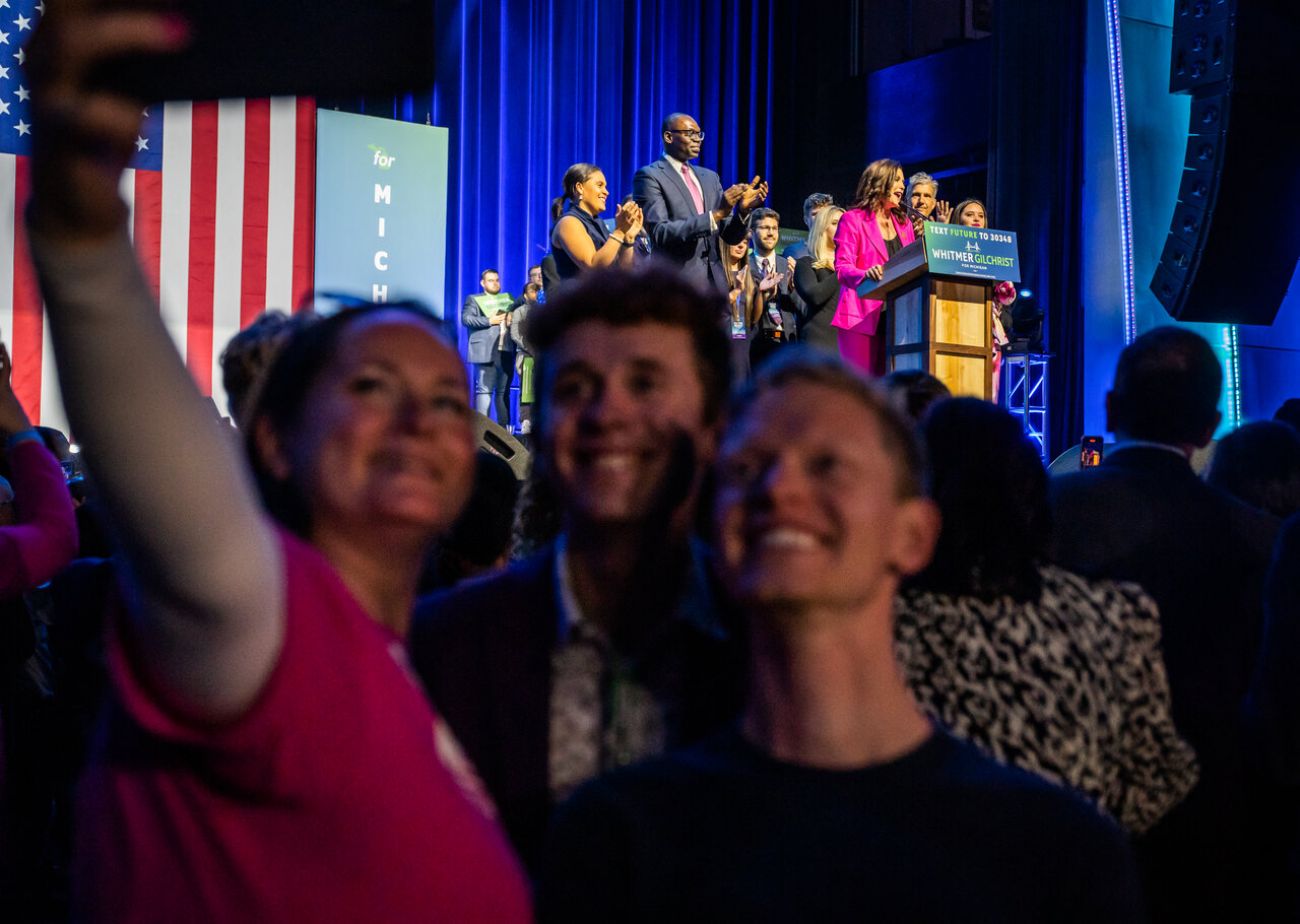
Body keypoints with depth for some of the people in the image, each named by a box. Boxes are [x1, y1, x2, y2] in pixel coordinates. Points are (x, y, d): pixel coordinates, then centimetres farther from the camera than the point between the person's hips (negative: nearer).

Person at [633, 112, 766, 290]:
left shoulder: (710, 177, 17)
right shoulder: (649, 176, -3)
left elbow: (731, 236, 14)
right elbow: (660, 232, -16)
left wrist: (743, 210, -7)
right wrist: (715, 214, -21)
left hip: (714, 282, 6)